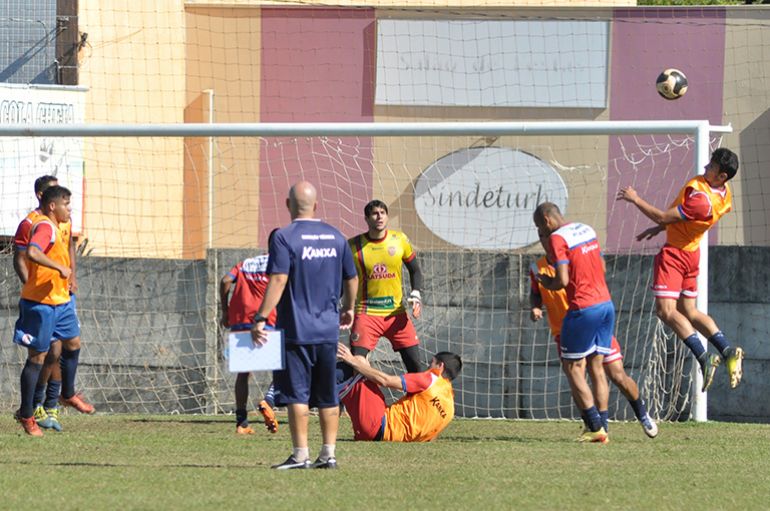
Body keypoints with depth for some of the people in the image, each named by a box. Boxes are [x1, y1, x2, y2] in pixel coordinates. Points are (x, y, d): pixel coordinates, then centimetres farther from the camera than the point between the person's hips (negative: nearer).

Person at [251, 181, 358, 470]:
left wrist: (261, 318, -20)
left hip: (296, 330, -5)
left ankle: (301, 455, -5)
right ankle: (329, 454, 12)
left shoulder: (285, 237, -9)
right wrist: (348, 308, 34)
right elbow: (352, 279, 16)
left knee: (297, 394, -2)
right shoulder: (335, 237, 8)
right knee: (328, 396, 11)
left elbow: (278, 280, -19)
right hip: (329, 330, 5)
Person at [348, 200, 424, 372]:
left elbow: (414, 270, 13)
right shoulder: (354, 245, -4)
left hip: (396, 312, 2)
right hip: (367, 313, -2)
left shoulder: (399, 240, 2)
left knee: (414, 364, 0)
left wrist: (416, 294, -3)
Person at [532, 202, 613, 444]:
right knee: (596, 365, 10)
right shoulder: (587, 230, 14)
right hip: (607, 304, 8)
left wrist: (548, 283, 4)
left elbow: (562, 281, -17)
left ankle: (595, 427, -6)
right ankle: (601, 427, 7)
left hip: (583, 308, -8)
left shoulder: (557, 238, -10)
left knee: (573, 368, 1)